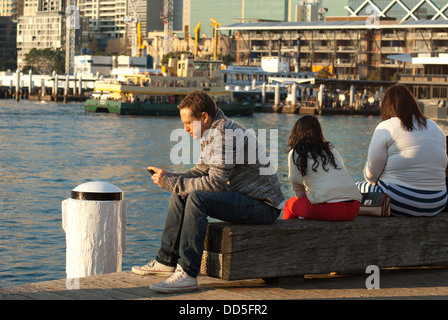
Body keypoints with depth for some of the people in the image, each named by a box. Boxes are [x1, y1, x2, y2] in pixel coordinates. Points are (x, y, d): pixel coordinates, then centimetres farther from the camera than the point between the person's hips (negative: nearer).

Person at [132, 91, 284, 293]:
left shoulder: (225, 136, -23)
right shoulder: (211, 134, 10)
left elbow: (215, 184, -28)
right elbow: (201, 171, 15)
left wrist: (171, 181, -21)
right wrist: (169, 178, -1)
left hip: (263, 206, -11)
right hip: (243, 198, 11)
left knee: (197, 199, -29)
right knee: (180, 194, 11)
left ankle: (187, 274, -28)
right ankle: (166, 261, 14)